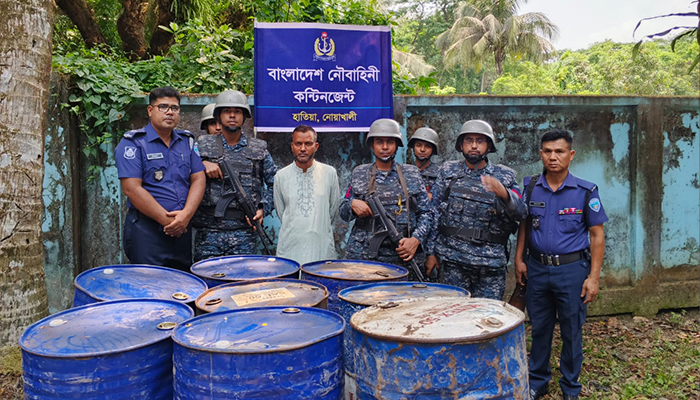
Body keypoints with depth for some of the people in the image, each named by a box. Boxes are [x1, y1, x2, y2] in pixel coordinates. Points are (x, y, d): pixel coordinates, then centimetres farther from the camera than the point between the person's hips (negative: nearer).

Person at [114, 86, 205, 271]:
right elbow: (131, 188, -13)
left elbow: (198, 180, 6)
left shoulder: (187, 141, 13)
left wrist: (186, 215, -10)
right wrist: (167, 220, -15)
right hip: (146, 230, -5)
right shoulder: (132, 143, -4)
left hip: (182, 229, 5)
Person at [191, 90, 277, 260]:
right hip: (208, 231, 0)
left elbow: (275, 184, 13)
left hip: (245, 229, 0)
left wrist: (264, 208, -1)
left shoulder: (259, 149, 9)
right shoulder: (203, 145, 9)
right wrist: (202, 164, -9)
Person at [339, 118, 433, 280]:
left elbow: (426, 213, 8)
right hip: (362, 257, 0)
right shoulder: (360, 173, 9)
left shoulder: (411, 174, 8)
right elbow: (343, 212, 13)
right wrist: (353, 204, -9)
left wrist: (415, 239, -8)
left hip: (402, 256, 0)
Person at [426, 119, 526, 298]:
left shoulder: (504, 175, 6)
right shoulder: (448, 171, 8)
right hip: (452, 258, 1)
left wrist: (503, 193, -21)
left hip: (491, 262, 0)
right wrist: (432, 252, 3)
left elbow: (520, 213, -2)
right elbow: (434, 213, 7)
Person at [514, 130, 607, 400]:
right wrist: (519, 260, 2)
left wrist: (593, 277, -8)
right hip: (537, 268, 2)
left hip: (572, 270, -2)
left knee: (571, 332, 9)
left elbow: (597, 235, -4)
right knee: (539, 329, 14)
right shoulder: (530, 187, 1)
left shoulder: (585, 192, -7)